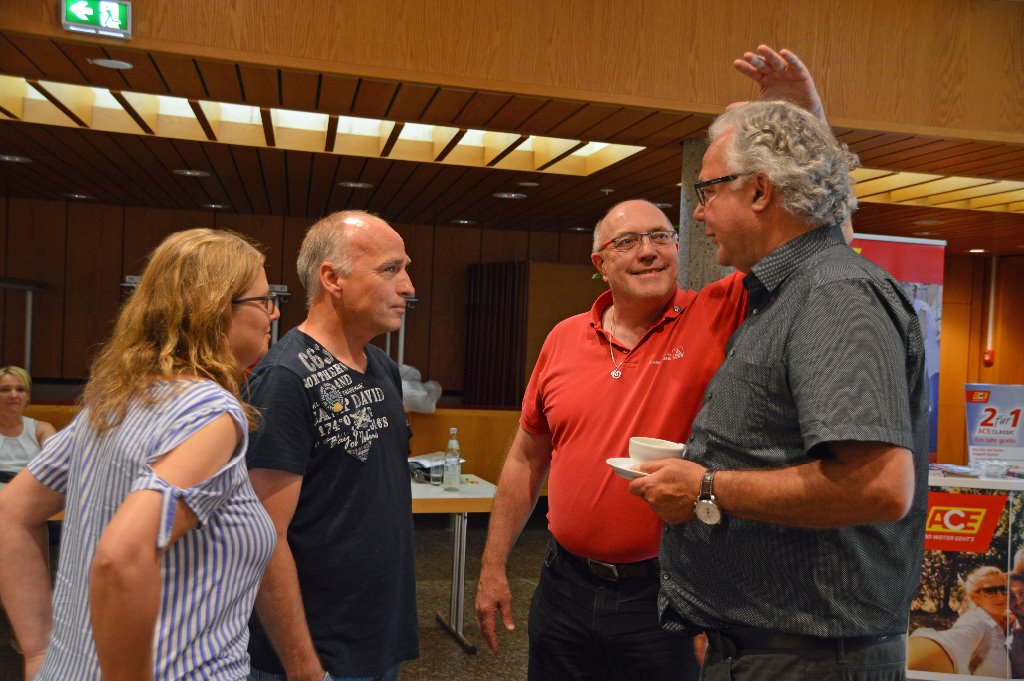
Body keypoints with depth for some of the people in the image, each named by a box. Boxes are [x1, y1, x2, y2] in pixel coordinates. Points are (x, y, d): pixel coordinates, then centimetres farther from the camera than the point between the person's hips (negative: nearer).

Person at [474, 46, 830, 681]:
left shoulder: (716, 318, -8)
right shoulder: (564, 340, 1)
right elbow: (526, 461, 8)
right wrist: (493, 569, 9)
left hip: (666, 595, -3)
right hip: (566, 587, 3)